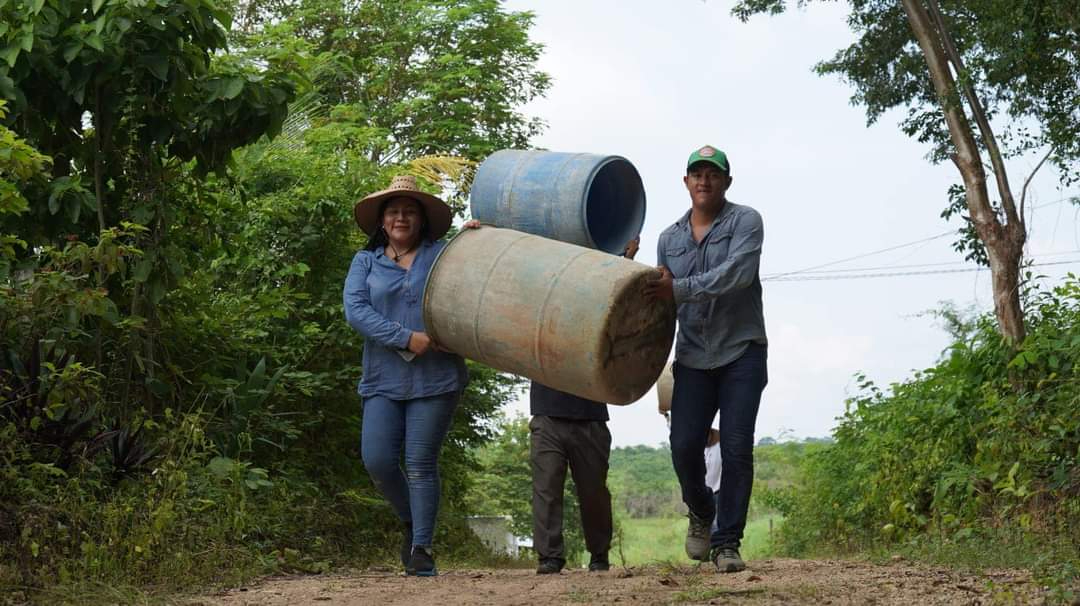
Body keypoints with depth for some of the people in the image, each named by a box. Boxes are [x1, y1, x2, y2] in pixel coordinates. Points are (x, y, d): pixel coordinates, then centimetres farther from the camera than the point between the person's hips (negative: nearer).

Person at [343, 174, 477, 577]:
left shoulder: (444, 254, 8)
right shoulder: (365, 262, 11)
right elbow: (355, 310, -4)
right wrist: (405, 338, -14)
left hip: (435, 378, -2)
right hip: (384, 380, 2)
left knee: (421, 464, -3)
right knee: (377, 460, -6)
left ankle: (421, 549, 4)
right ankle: (411, 522, 21)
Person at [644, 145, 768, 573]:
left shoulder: (745, 222, -2)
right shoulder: (669, 238, 13)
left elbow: (737, 274, -19)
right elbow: (663, 299, 18)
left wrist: (679, 289, -24)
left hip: (741, 352, -3)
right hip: (693, 357, 3)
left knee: (736, 448, -8)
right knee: (684, 445, -6)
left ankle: (726, 542, 0)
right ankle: (700, 514, 23)